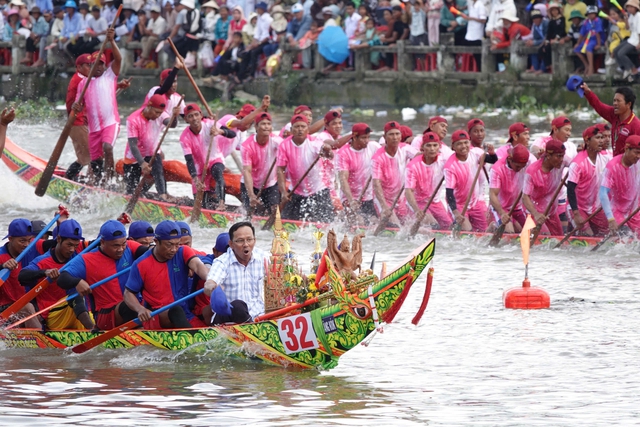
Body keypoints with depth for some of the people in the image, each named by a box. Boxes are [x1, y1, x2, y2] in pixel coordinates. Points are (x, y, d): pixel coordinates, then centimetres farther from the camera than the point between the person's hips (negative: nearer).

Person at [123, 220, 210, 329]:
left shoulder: (183, 253, 4)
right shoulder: (141, 265, -1)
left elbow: (197, 266, -17)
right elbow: (128, 294, 4)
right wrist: (140, 309, -19)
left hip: (185, 314, 4)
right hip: (156, 318, -4)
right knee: (175, 310, -36)